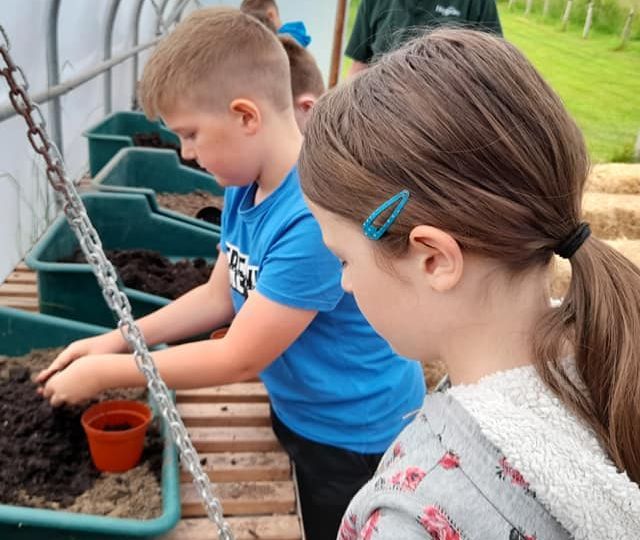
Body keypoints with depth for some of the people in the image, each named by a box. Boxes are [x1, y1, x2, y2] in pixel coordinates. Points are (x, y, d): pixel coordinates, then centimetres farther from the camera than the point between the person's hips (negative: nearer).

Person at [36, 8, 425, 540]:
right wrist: (118, 339, -4)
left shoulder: (317, 216, -35)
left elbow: (240, 359, -28)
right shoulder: (246, 184, -8)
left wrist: (106, 371, -18)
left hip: (358, 437, -7)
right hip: (299, 414, 7)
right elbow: (220, 296, 4)